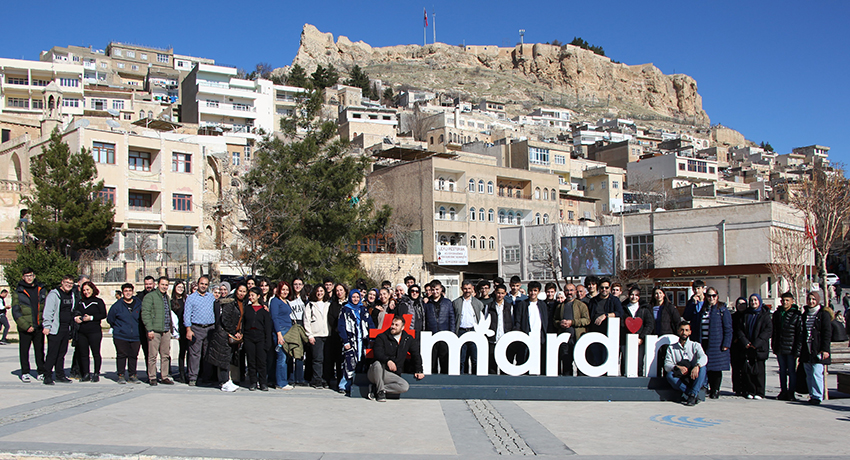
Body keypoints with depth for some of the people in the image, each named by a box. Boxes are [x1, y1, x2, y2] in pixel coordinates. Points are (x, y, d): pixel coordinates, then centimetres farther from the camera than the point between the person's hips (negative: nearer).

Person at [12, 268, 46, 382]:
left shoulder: (41, 289, 8)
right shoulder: (19, 292, -2)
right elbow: (15, 312, -5)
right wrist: (25, 326, -13)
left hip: (39, 326, 2)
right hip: (25, 328, -2)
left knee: (40, 350, 7)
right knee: (24, 351, 5)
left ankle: (41, 372, 16)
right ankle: (25, 373, 16)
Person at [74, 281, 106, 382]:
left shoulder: (98, 301, 2)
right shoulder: (80, 302, 17)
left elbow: (103, 315, -5)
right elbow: (75, 312, 20)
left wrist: (91, 318, -14)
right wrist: (76, 317, -2)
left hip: (94, 331, -5)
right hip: (81, 331, 5)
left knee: (96, 353, -2)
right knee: (83, 354, 5)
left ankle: (96, 374, 5)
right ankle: (86, 374, 12)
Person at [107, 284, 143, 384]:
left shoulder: (139, 304, 6)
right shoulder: (117, 305, 0)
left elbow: (142, 318, 19)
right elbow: (110, 319, 10)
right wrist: (118, 328, 11)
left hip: (135, 337, 2)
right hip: (120, 337, -2)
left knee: (134, 356, 4)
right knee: (121, 355, -2)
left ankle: (132, 375, 13)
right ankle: (121, 375, 7)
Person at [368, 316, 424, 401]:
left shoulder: (408, 339, 12)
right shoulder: (381, 337, 0)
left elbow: (416, 355, 22)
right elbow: (377, 353, -16)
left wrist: (418, 371, 13)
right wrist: (388, 360, -35)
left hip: (392, 374, 3)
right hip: (375, 374, -3)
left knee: (405, 386, -24)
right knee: (378, 363, -38)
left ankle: (376, 388, -13)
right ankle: (380, 391, -19)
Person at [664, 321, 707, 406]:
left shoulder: (695, 345, 9)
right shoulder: (671, 348, 12)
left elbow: (704, 358, -13)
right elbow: (667, 365, -2)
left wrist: (697, 366, -36)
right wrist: (677, 367, -24)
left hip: (696, 380, 0)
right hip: (681, 381, 1)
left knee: (702, 367, -28)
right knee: (669, 375, -29)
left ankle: (692, 395, -33)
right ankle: (695, 394, -30)